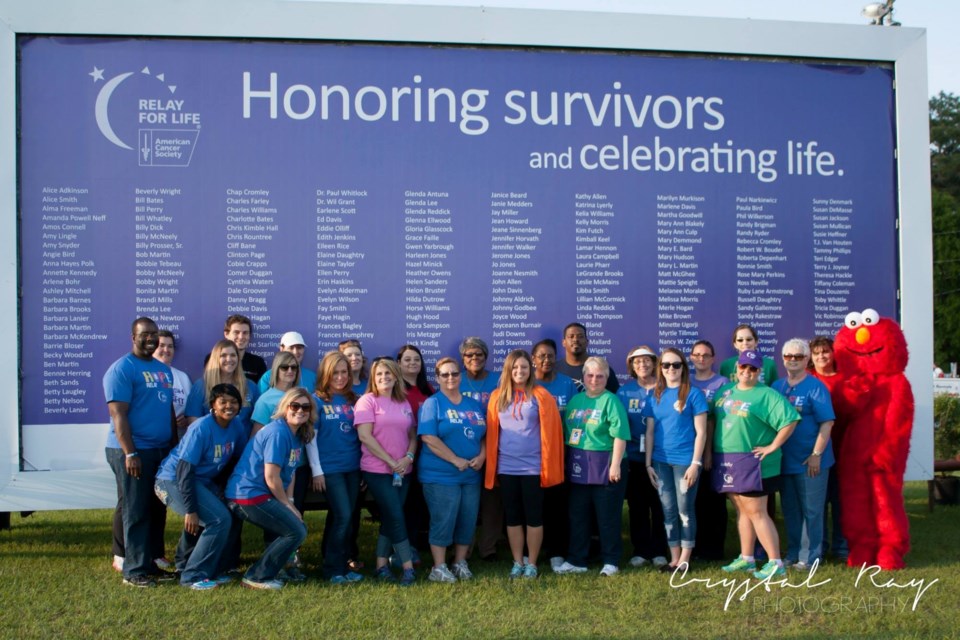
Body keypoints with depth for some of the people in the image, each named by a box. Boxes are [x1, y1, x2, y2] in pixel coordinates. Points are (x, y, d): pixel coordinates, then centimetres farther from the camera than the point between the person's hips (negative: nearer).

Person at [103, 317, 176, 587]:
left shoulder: (163, 369, 16)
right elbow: (118, 414, -15)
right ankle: (134, 570, 3)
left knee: (157, 510, 10)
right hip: (133, 452, -7)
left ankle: (151, 562, 19)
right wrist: (130, 453, -20)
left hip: (162, 451, 7)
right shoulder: (122, 369, -9)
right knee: (135, 512, -3)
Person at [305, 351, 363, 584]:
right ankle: (333, 569, 0)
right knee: (342, 516, -11)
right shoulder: (317, 400, -3)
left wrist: (364, 465, 10)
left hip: (352, 467, 5)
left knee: (346, 518, 9)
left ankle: (342, 564, 19)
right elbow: (310, 438, -5)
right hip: (330, 468, -5)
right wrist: (317, 471, -9)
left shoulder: (353, 400, 10)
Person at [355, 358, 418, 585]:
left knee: (389, 519, 9)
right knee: (396, 518, -8)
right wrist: (391, 461, -14)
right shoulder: (368, 401, -4)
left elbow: (412, 435, 13)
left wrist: (408, 457, -7)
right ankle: (408, 567, -5)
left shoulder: (404, 403, 13)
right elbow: (365, 436, -13)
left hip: (402, 471, 6)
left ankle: (382, 566, 16)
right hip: (377, 470, -5)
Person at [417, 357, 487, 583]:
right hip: (440, 474, -6)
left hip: (471, 474, 6)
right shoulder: (432, 404, -5)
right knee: (443, 520, -5)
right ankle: (439, 568, 4)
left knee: (468, 520, 7)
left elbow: (485, 434, 16)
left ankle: (460, 563, 21)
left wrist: (481, 456, -5)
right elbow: (428, 437, -15)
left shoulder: (474, 405, 13)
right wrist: (456, 460, -16)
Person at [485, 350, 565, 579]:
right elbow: (492, 433, 7)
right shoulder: (497, 396, 6)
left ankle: (532, 563, 15)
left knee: (533, 516, 5)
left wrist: (548, 466, -7)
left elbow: (550, 432, -4)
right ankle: (517, 562, 19)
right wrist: (490, 465, 3)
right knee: (512, 517, 9)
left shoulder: (540, 396, -3)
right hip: (506, 468, 3)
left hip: (532, 467, -3)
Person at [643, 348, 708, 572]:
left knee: (685, 509, 3)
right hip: (661, 461, 4)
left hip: (685, 460, -4)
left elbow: (701, 432, -6)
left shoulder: (693, 394, -4)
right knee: (668, 510, 9)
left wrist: (695, 463, -12)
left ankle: (685, 559, 12)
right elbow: (650, 432, 10)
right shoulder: (655, 396, 8)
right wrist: (648, 463, 5)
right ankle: (674, 558, 18)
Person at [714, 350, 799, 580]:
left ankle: (775, 563, -2)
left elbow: (790, 420, -18)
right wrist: (710, 449, 13)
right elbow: (713, 418, 20)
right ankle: (746, 558, 22)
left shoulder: (766, 395, -11)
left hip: (752, 462, -7)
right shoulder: (725, 391, 11)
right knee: (742, 510, 14)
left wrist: (773, 447, -16)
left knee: (756, 512, -7)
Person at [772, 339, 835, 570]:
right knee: (790, 510, 13)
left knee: (811, 511, 2)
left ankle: (811, 557, 10)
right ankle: (792, 554, 23)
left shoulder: (815, 387, -8)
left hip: (809, 462, -6)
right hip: (785, 460, 6)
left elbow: (827, 423, -12)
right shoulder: (777, 386, 10)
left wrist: (816, 454, -17)